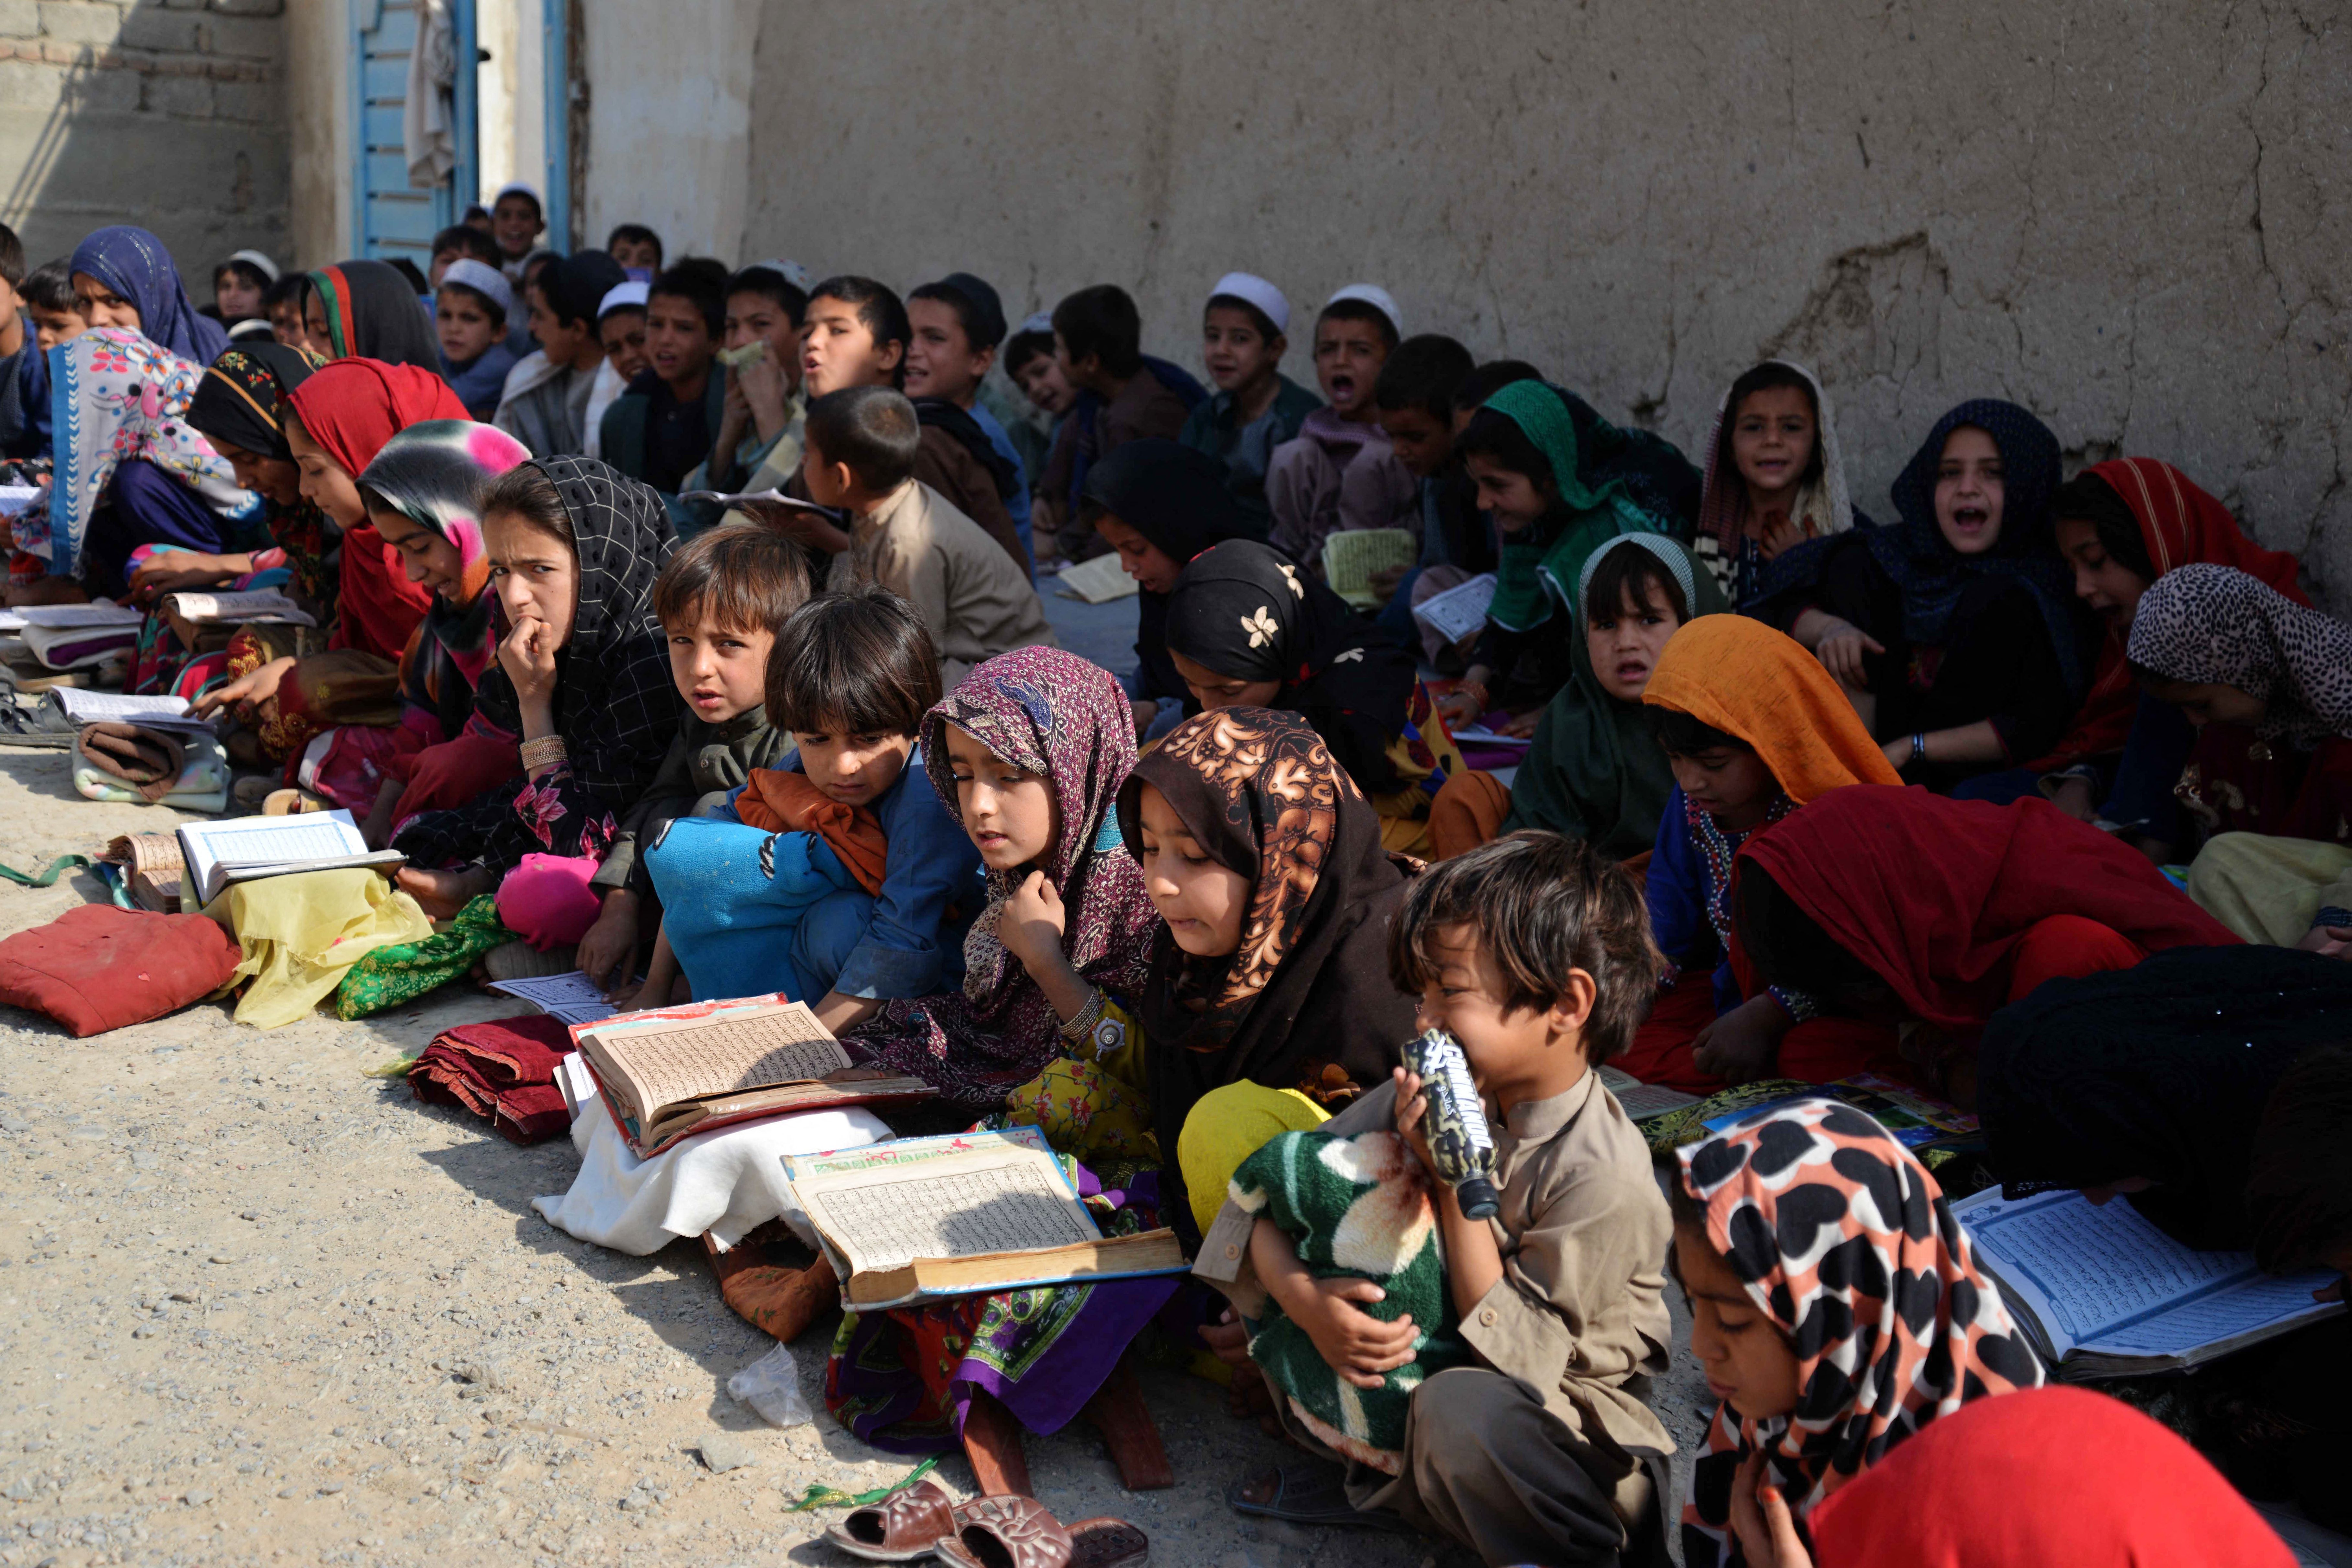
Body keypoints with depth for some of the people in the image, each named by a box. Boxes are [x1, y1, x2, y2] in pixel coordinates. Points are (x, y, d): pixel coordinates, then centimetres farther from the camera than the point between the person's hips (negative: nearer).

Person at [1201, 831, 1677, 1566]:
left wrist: (1460, 1186, -28)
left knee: (1460, 1407, -42)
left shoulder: (1604, 1175, -26)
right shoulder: (1432, 1091, -8)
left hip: (1563, 1408, -7)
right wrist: (1305, 1300, -26)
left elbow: (1518, 1358, -24)